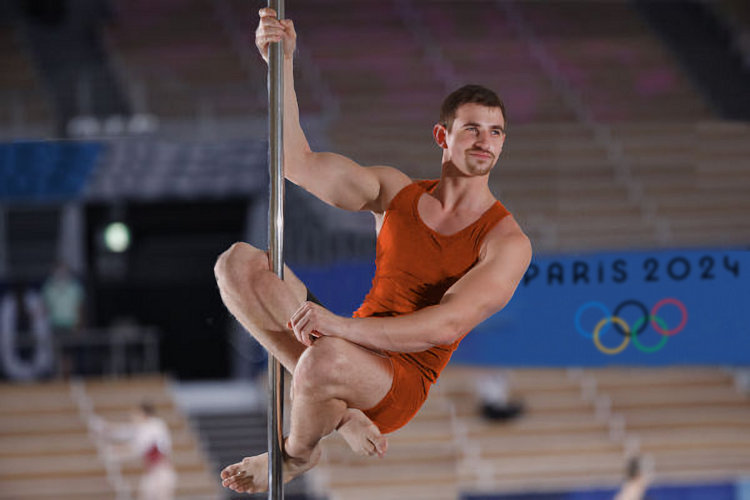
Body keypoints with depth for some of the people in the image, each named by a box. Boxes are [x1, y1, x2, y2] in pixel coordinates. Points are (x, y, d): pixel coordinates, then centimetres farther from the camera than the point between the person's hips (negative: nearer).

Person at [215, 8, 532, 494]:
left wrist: (343, 326, -31)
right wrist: (282, 63, -5)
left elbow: (445, 326, -21)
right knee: (238, 263, -11)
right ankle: (336, 410, -16)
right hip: (355, 349, 6)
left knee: (326, 361, -41)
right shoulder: (398, 193, 10)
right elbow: (300, 163, 5)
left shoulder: (507, 242, -8)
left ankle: (299, 452, -4)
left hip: (402, 381, -6)